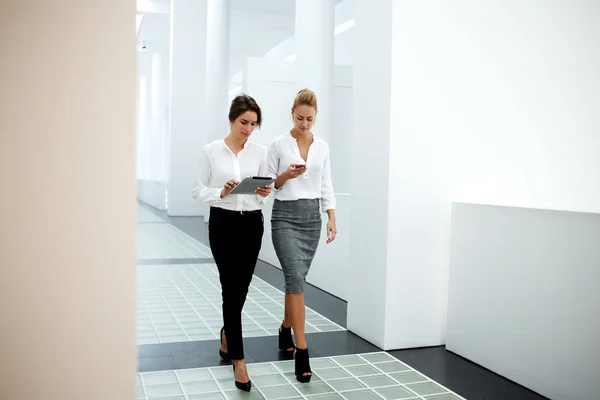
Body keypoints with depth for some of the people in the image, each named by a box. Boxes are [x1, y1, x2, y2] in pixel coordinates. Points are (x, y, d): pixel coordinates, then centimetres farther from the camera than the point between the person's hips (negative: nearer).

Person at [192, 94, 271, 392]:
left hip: (252, 224, 3)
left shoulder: (260, 152, 4)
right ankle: (238, 359, 3)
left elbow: (263, 192, 8)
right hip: (223, 224, -3)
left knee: (240, 289, 13)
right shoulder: (211, 151, -3)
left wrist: (264, 193, -14)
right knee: (232, 289, -6)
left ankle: (227, 333, 43)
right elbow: (198, 190, -1)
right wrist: (221, 192, -19)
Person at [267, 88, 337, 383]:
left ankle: (285, 329, 37)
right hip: (285, 216, -4)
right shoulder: (278, 144, -4)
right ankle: (302, 351, -8)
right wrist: (286, 175, -19)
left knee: (296, 278, 13)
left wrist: (332, 217, 0)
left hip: (311, 217, 4)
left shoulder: (322, 146, 8)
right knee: (296, 278, -13)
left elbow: (326, 185, 9)